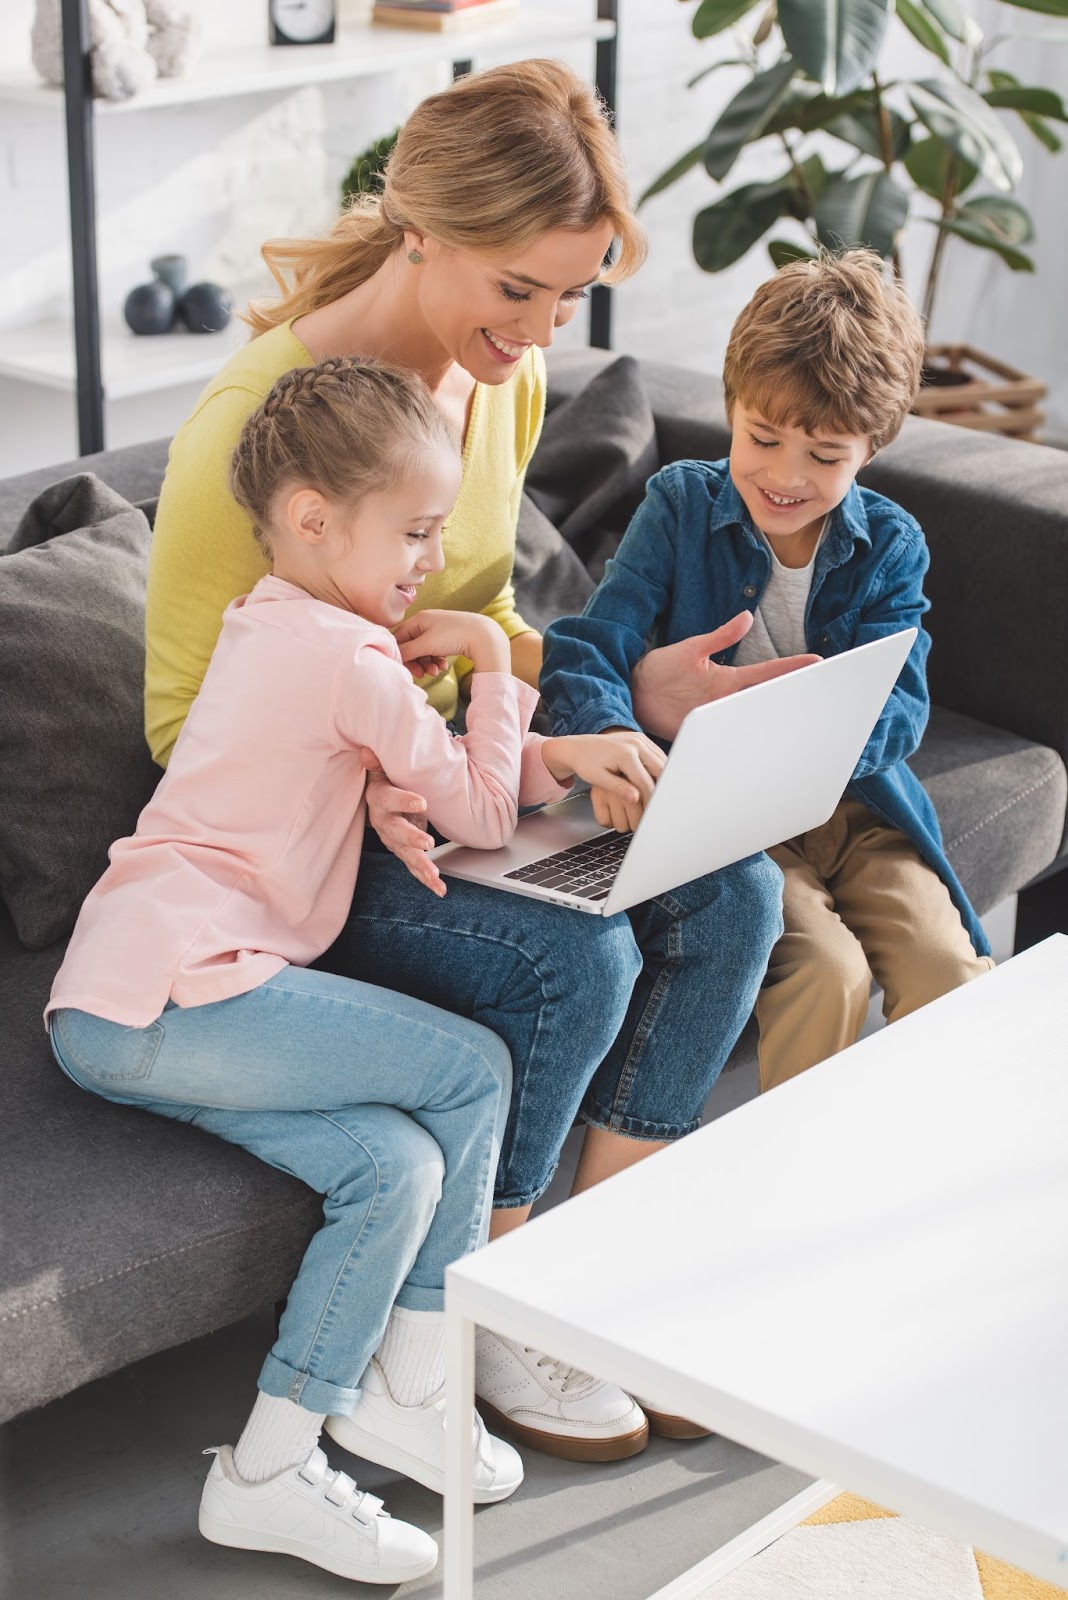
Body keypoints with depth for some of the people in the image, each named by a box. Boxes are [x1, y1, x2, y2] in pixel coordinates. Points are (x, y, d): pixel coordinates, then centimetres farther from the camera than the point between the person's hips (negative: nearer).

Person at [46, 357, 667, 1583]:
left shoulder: (267, 630, 24)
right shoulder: (348, 658, -9)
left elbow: (419, 769, 29)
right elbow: (479, 814, -1)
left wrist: (557, 757, 15)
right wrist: (492, 660, 10)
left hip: (104, 1002, 10)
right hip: (177, 990, -10)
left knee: (395, 1163, -2)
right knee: (471, 1070, -7)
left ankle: (272, 1467, 0)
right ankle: (410, 1384, 6)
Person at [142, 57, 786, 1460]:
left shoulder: (510, 380, 0)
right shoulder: (260, 415, -24)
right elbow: (185, 716, -17)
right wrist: (364, 791, -31)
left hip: (442, 773, 8)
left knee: (733, 894, -12)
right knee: (574, 960, -28)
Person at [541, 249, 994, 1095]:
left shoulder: (891, 543, 2)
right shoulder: (682, 504, -2)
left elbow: (896, 715, -12)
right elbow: (585, 649, -13)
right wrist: (610, 737, -40)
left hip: (859, 804, 3)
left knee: (952, 973, -20)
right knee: (827, 973, -27)